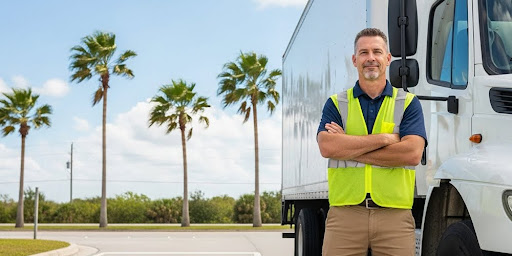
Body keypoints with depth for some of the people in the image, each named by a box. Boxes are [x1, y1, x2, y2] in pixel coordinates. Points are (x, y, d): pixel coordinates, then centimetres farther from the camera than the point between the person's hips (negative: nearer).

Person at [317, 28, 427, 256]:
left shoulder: (408, 103, 8)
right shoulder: (336, 104, 10)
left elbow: (412, 153, -8)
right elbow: (327, 147, -8)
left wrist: (348, 148, -7)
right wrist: (384, 138, -9)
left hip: (394, 214, 0)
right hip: (345, 213, 0)